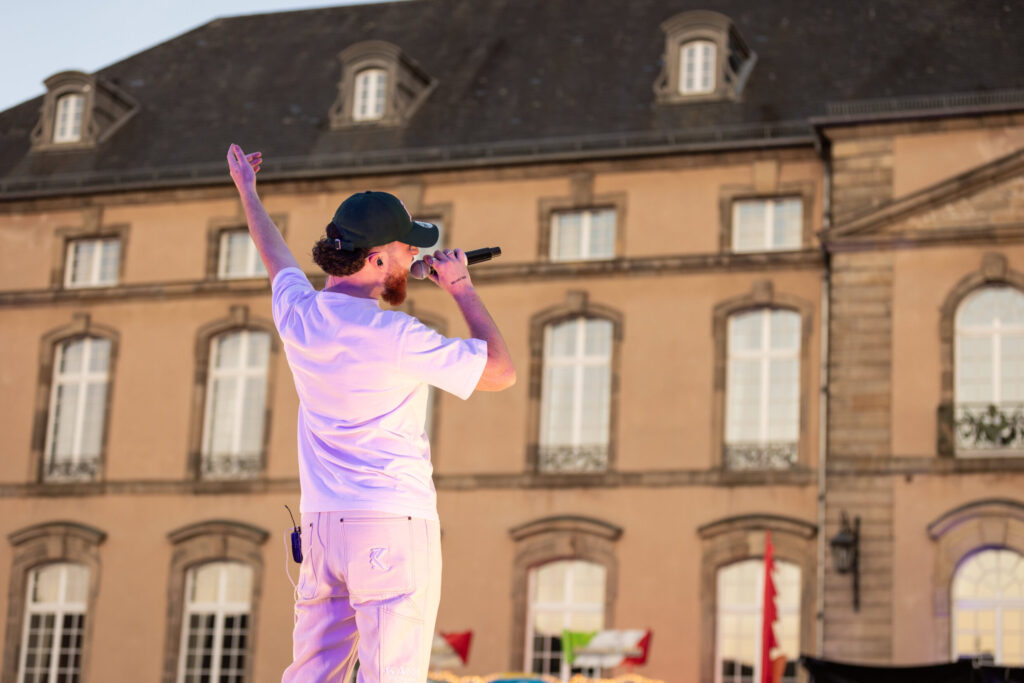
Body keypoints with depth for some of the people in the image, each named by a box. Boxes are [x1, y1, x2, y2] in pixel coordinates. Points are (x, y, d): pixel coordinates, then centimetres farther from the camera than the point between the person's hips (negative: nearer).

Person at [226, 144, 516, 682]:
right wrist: (462, 287, 3)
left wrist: (246, 190, 46)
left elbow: (276, 257, 28)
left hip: (319, 524, 7)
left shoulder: (299, 316, 6)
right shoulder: (395, 337, -13)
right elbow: (502, 373, -5)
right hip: (393, 524, -7)